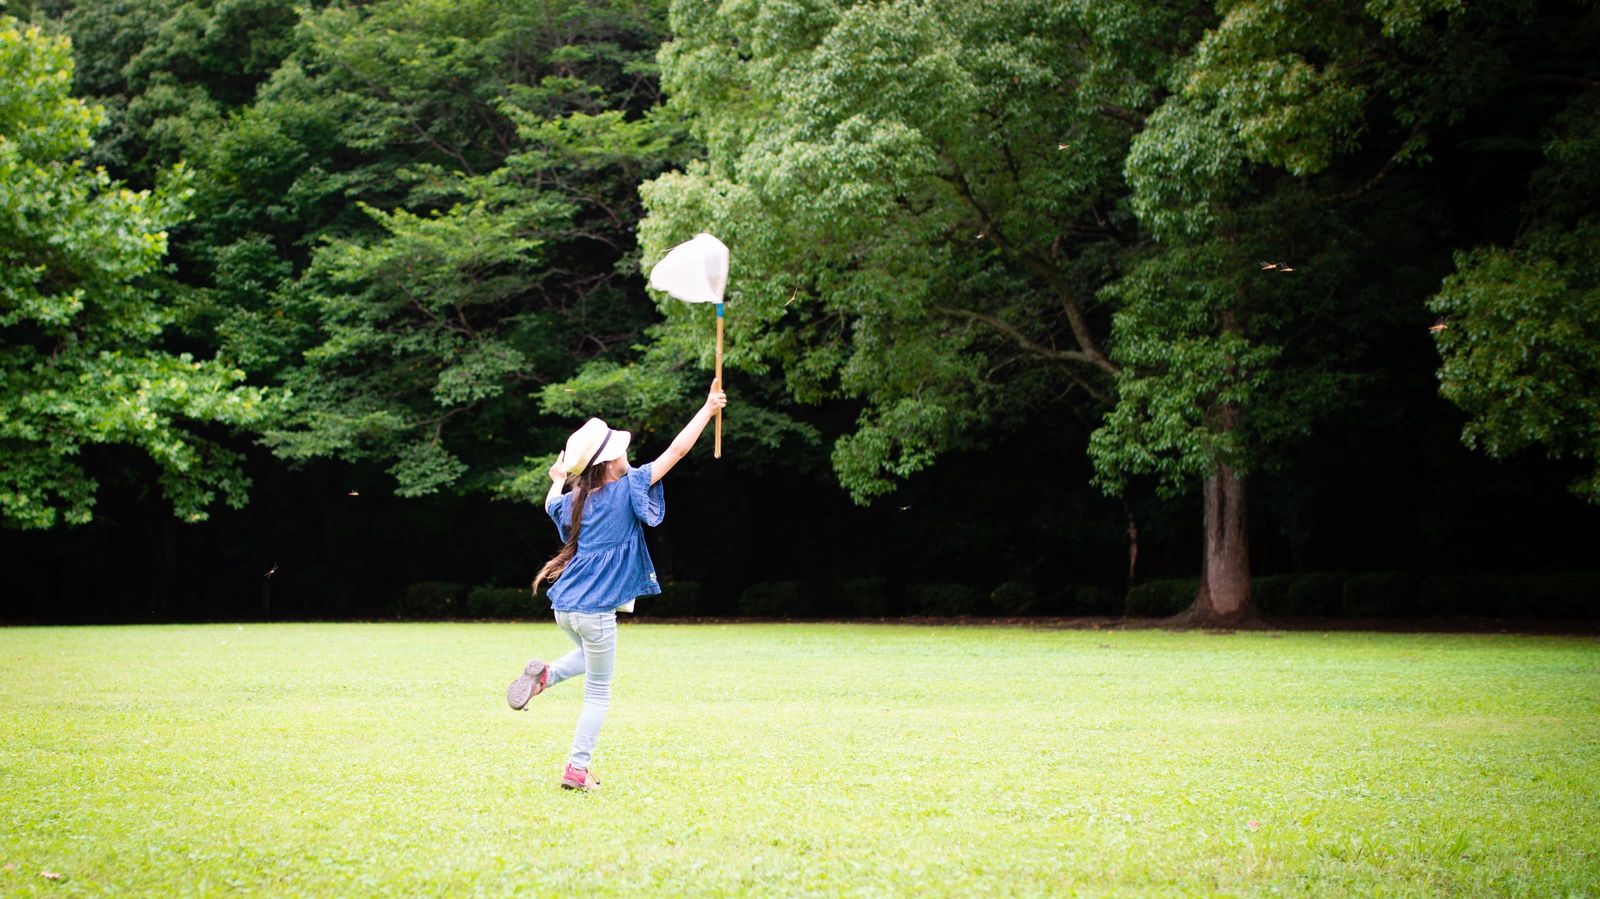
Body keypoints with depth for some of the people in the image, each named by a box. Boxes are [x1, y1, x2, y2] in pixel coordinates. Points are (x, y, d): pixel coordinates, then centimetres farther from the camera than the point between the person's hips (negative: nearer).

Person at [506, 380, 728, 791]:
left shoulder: (572, 501, 6)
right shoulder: (627, 490, -10)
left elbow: (550, 504, 32)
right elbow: (676, 451, -9)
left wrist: (558, 480, 52)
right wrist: (708, 408, -3)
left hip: (563, 605, 6)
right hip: (595, 611, -6)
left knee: (590, 656, 35)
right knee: (598, 692, 8)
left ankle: (544, 675, 8)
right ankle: (577, 770, 6)